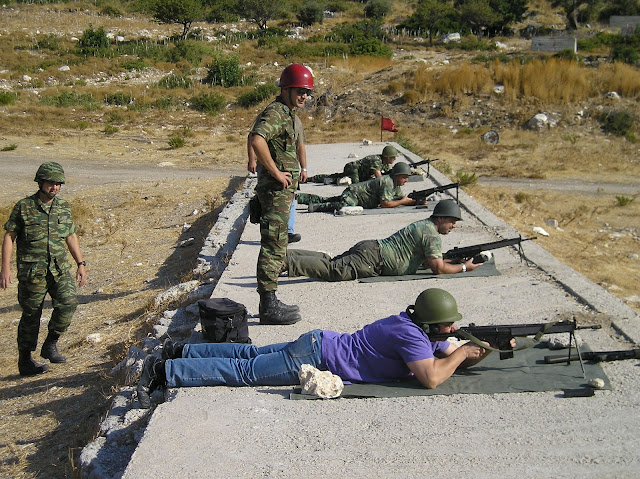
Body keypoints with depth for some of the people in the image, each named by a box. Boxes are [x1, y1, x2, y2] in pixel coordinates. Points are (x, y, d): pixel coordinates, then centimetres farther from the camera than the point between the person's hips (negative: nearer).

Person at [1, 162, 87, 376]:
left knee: (68, 302, -15)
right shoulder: (23, 207, -3)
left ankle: (50, 344, 5)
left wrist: (81, 264, 13)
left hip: (59, 268, 4)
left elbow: (71, 236, 18)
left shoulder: (64, 207, 9)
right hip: (32, 270, -3)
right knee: (31, 314, 4)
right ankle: (25, 361, 19)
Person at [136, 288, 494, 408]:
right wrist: (462, 352, -15)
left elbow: (454, 360, 15)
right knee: (245, 371, -5)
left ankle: (179, 351, 23)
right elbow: (432, 379, -29)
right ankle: (163, 371, -2)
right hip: (314, 357, -8)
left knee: (250, 356, 16)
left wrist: (483, 349, 0)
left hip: (320, 345, 8)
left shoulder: (422, 330, 7)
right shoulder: (410, 335, -21)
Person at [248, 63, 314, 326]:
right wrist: (276, 172, -25)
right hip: (275, 189, -11)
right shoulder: (275, 113, -15)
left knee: (277, 247, 15)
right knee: (273, 247, -8)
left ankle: (270, 303, 23)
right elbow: (256, 140, -33)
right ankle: (269, 307, -4)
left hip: (283, 189, 11)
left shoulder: (287, 113, 17)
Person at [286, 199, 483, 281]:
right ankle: (284, 262, -34)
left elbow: (428, 259, 33)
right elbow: (438, 268, -9)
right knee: (334, 270, -22)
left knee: (328, 261, 4)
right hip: (373, 258, -9)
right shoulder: (431, 233, -7)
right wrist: (464, 267, 4)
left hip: (368, 248, 9)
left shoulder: (423, 225, 24)